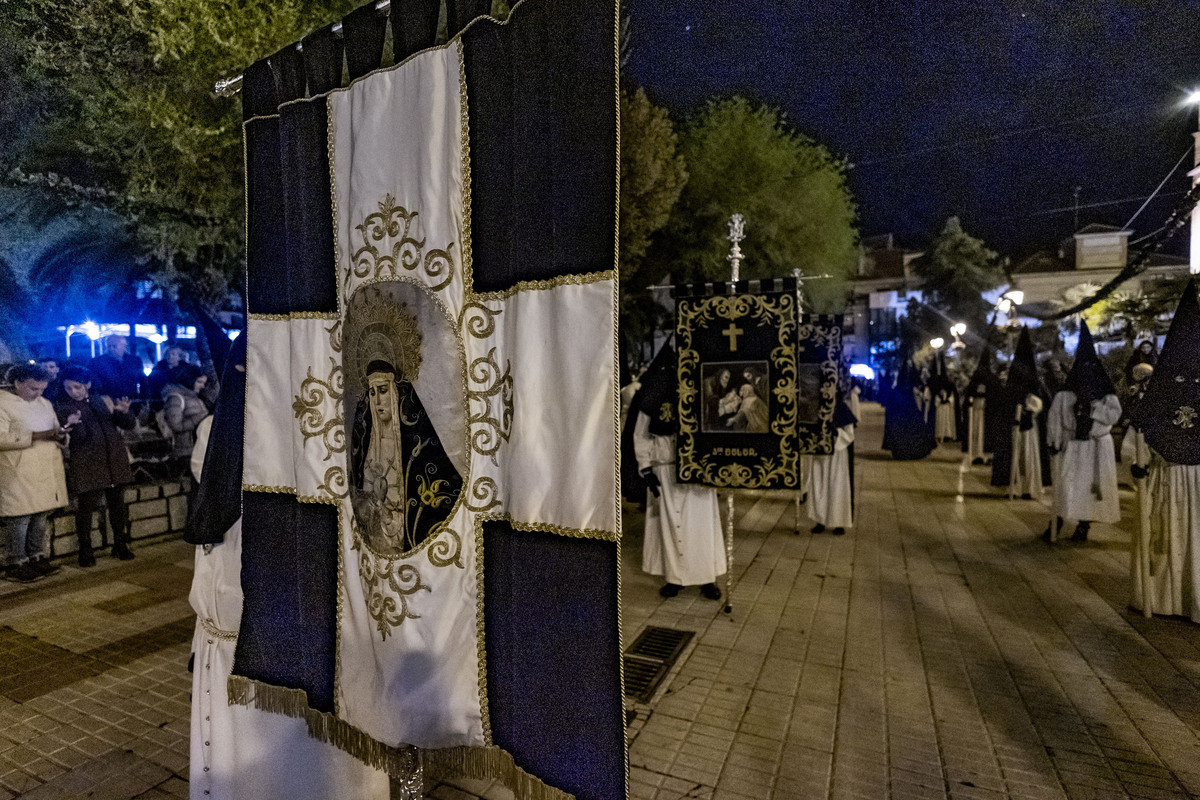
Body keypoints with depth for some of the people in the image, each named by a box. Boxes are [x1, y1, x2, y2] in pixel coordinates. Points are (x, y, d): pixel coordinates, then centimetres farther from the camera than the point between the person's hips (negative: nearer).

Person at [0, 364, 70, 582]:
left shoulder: (44, 403, 16)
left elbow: (56, 429, 21)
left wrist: (60, 435, -2)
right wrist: (35, 436, -22)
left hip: (47, 471, 7)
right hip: (19, 472, -7)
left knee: (41, 516, 12)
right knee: (19, 518, -2)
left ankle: (38, 557, 21)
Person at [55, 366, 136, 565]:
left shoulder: (104, 401, 10)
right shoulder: (62, 407, 2)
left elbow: (128, 425, 9)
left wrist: (124, 411, -12)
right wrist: (70, 424, -25)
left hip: (115, 461, 3)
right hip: (86, 465, -3)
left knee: (118, 504, 7)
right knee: (85, 507, -3)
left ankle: (120, 544, 20)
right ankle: (85, 550, 11)